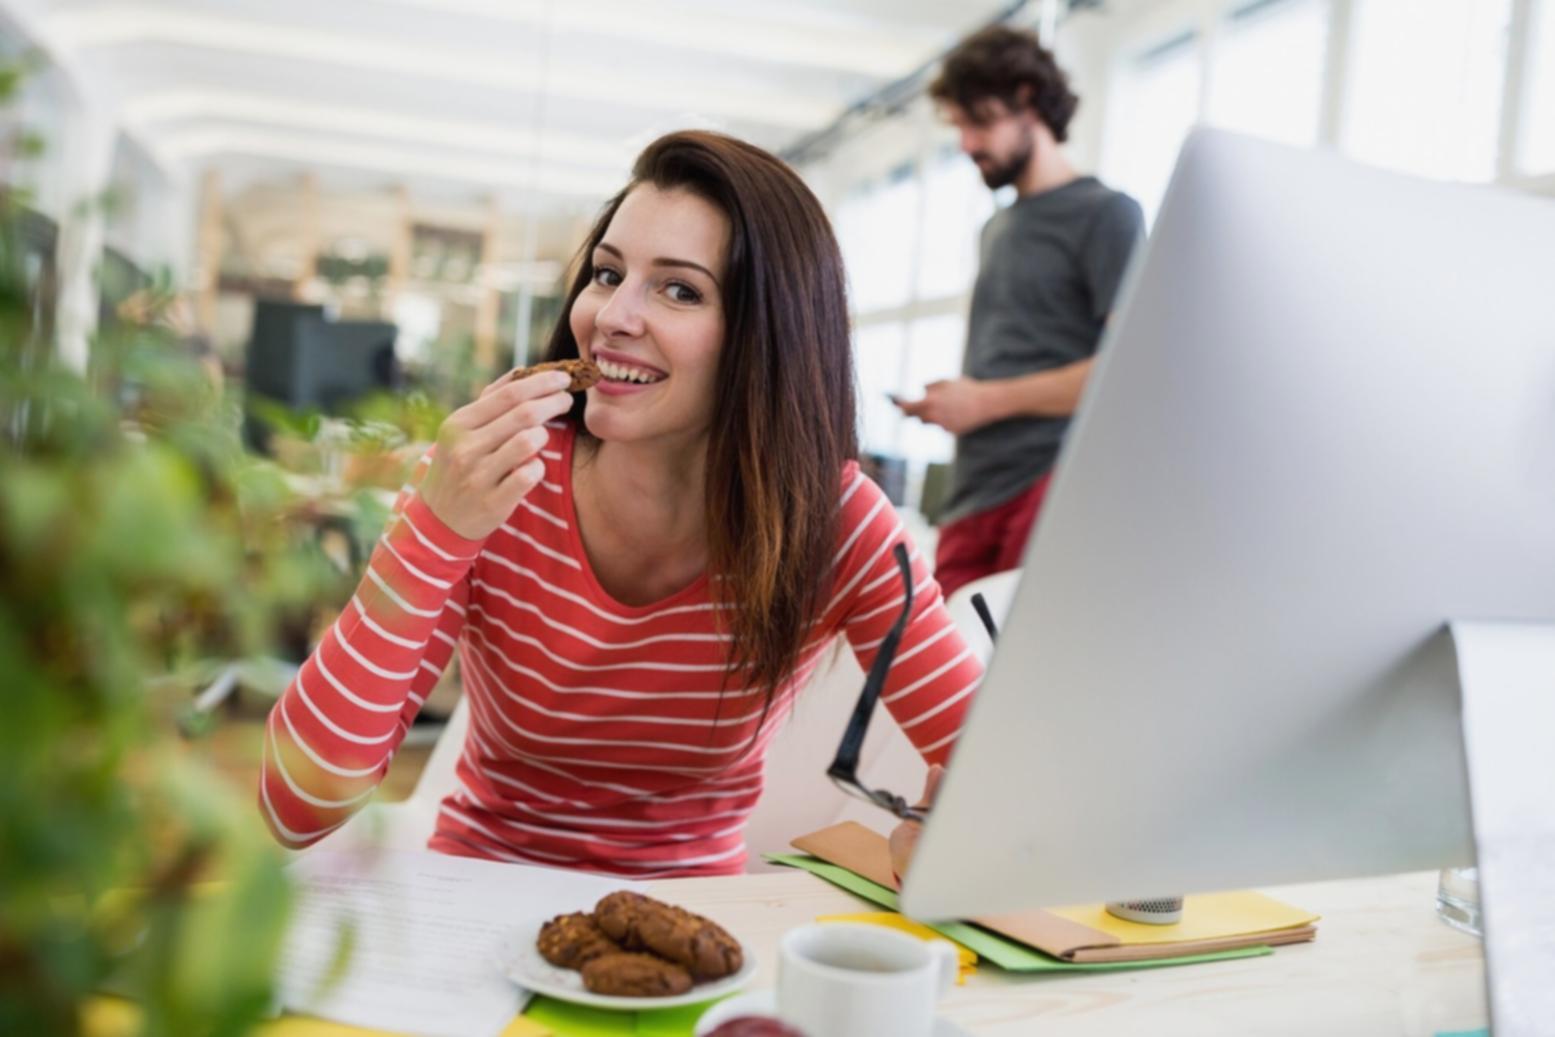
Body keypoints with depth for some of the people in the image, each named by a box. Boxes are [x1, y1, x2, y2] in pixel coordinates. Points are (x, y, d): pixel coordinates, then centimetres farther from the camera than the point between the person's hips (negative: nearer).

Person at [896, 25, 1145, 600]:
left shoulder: (1105, 214, 0)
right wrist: (952, 403, 7)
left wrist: (989, 401, -10)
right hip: (973, 494, 7)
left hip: (1055, 482, -6)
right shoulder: (996, 228, 22)